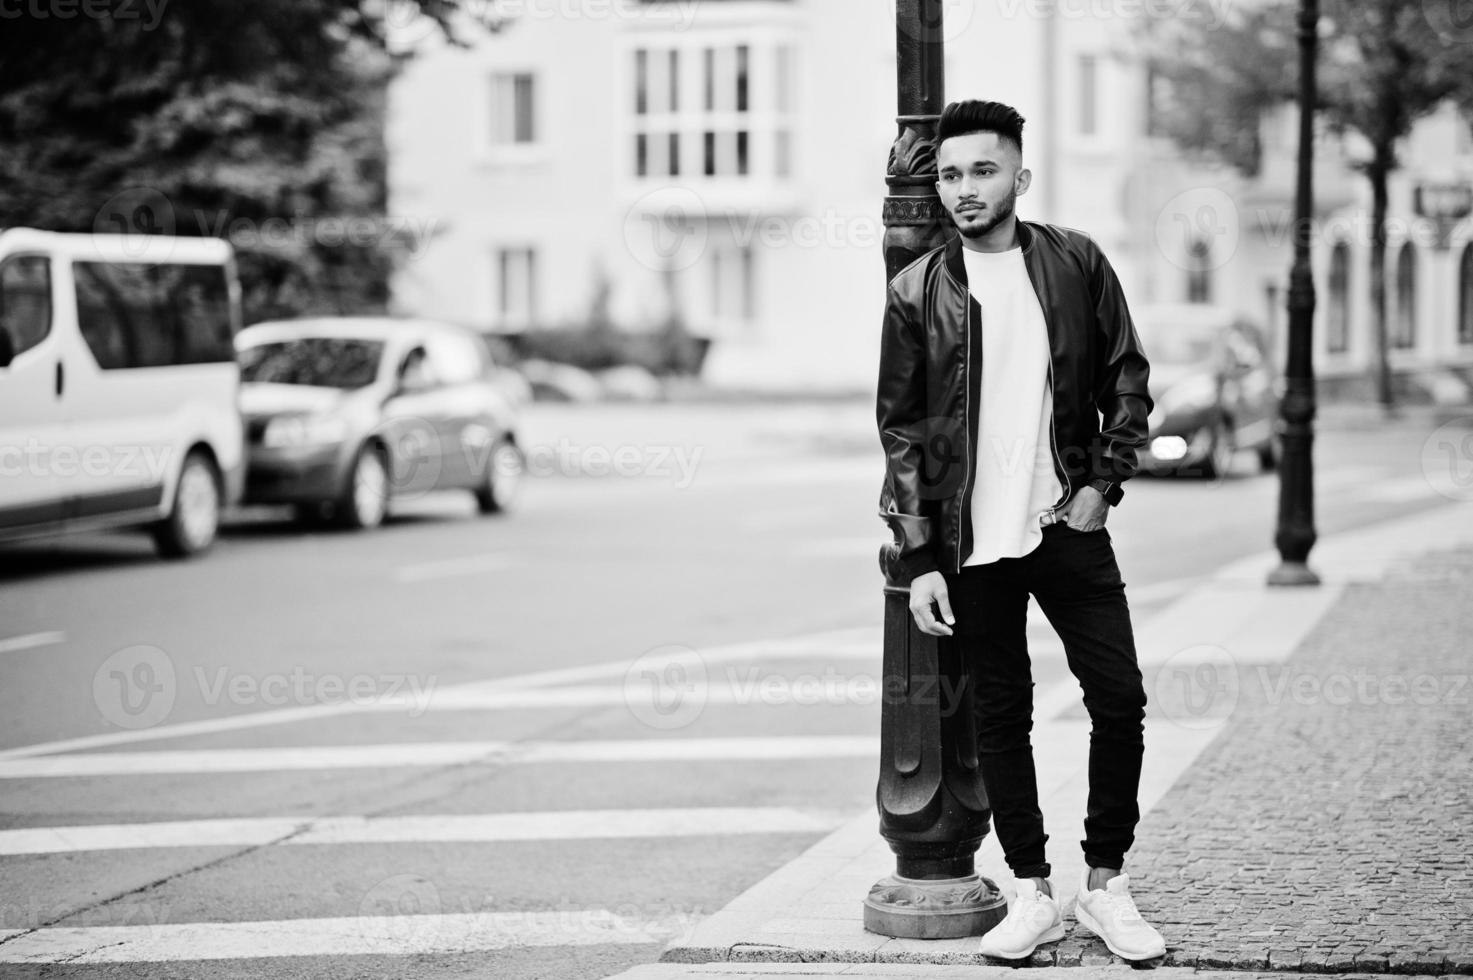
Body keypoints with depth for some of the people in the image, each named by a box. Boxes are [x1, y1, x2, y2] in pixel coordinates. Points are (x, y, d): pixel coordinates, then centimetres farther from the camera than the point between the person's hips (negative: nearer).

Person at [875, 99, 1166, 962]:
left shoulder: (1078, 265, 2)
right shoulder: (917, 293, 0)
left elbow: (1127, 380, 9)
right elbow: (901, 430, 1)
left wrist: (1103, 483, -3)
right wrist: (920, 560, -4)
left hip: (1068, 526, 1)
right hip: (972, 541, 0)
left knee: (1121, 701, -1)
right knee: (1002, 717, 5)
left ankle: (1106, 887, 14)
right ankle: (1035, 895, 16)